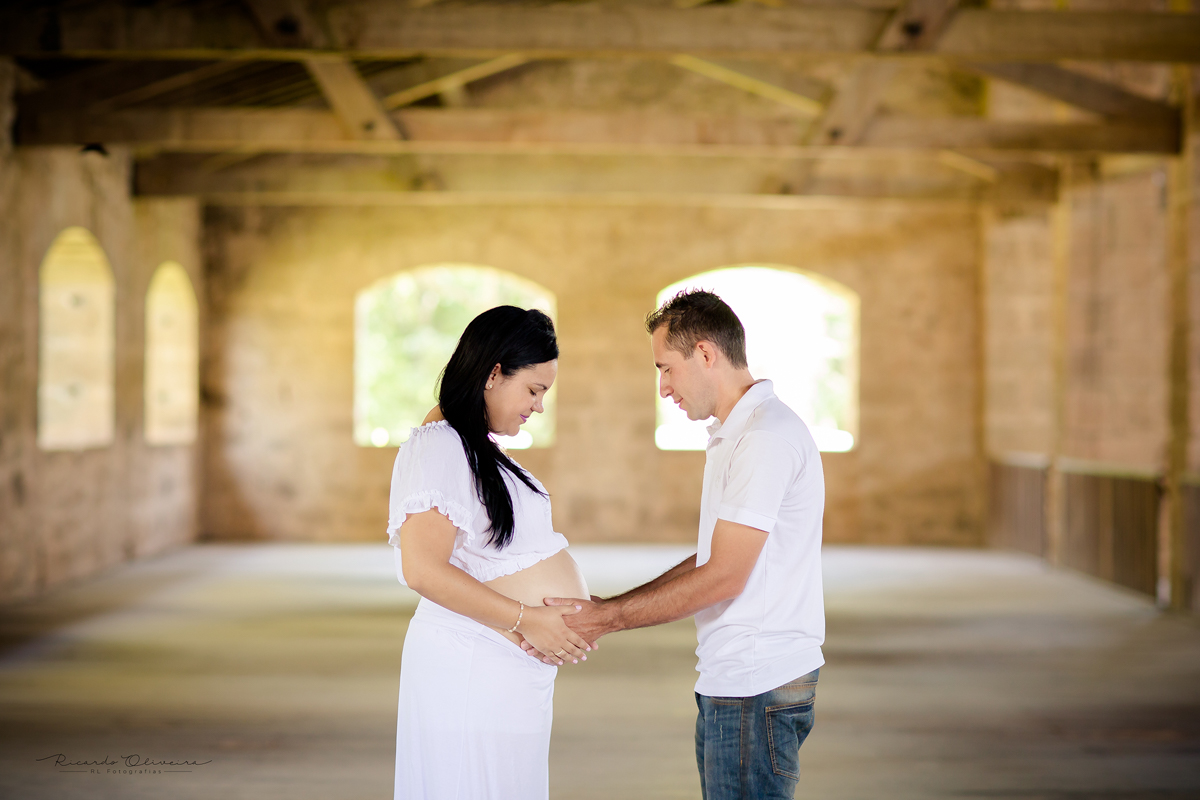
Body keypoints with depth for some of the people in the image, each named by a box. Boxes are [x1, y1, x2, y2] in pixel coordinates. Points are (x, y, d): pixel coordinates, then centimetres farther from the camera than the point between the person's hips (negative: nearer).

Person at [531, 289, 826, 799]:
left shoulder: (767, 437, -15)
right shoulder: (734, 437, 19)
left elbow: (724, 577, -18)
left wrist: (607, 619, -12)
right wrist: (606, 609, 12)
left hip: (758, 690, -10)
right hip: (729, 683, 10)